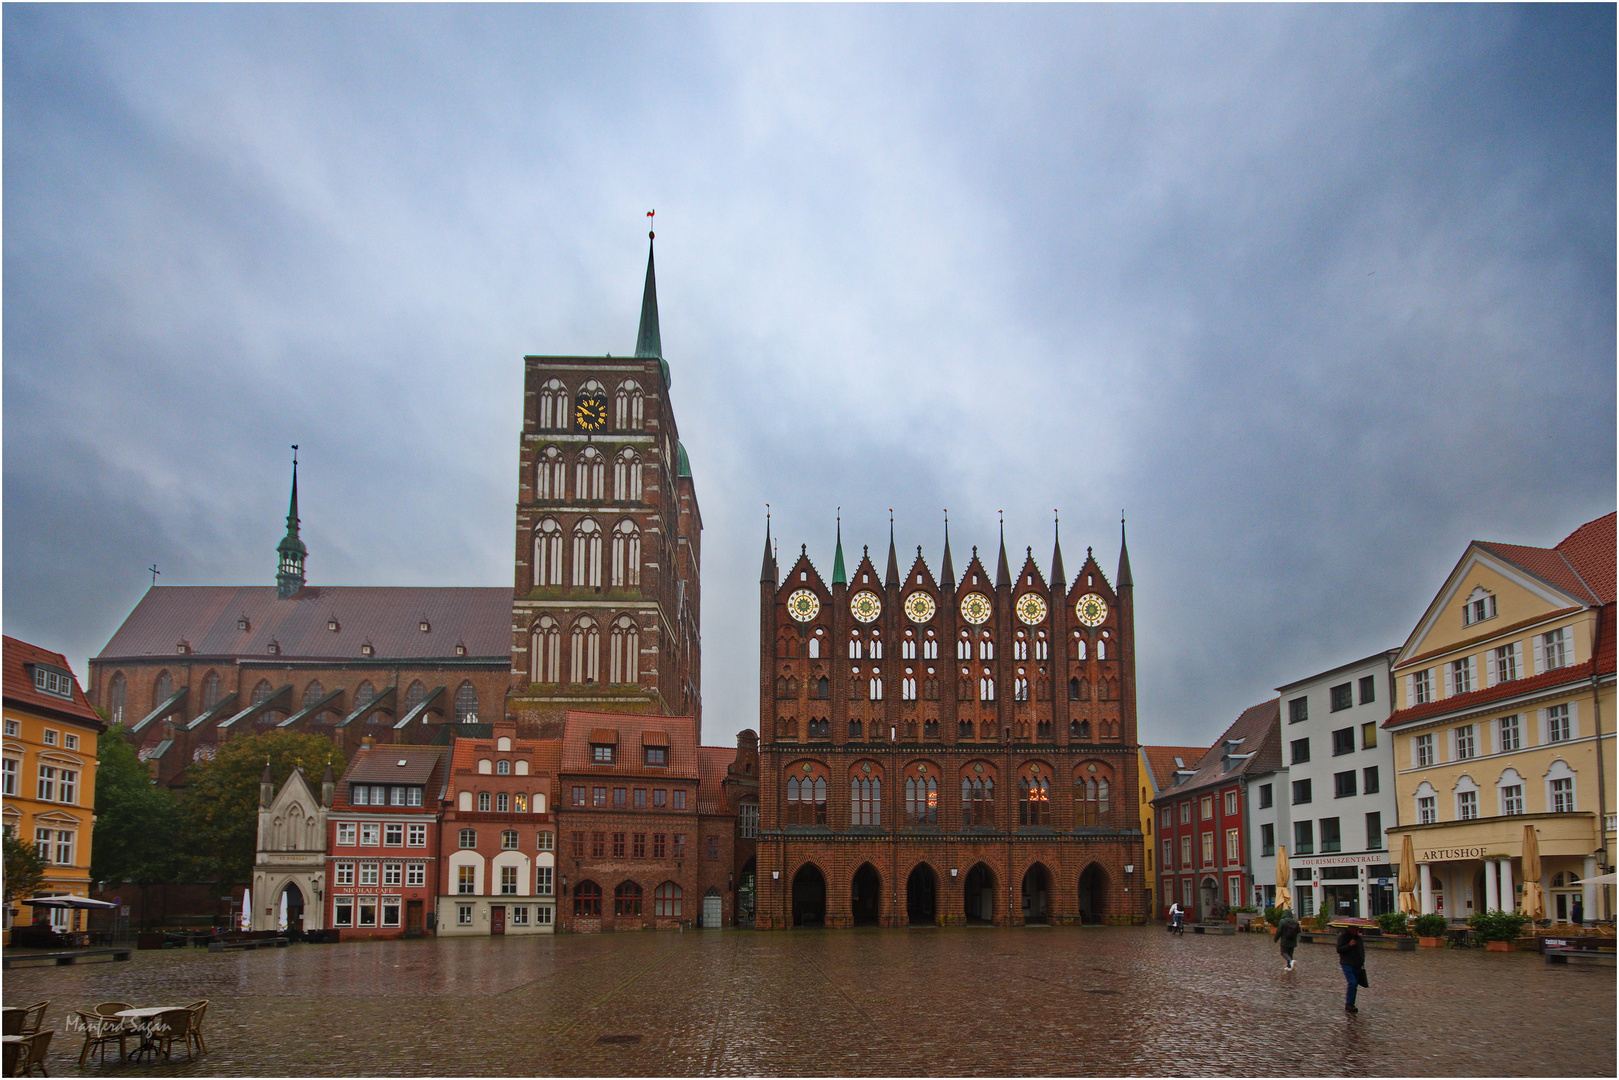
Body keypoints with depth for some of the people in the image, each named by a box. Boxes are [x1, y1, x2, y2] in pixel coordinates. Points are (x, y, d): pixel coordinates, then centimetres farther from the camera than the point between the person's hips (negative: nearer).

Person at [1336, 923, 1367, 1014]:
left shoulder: (1358, 938, 16)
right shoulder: (1343, 937, -2)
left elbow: (1362, 951, 25)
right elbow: (1339, 949, -10)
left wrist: (1362, 961, 12)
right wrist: (1349, 945, -22)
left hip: (1357, 965, 6)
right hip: (1347, 964, -6)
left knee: (1355, 985, 4)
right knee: (1352, 983, -19)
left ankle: (1351, 1005, 11)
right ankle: (1348, 1004, -14)